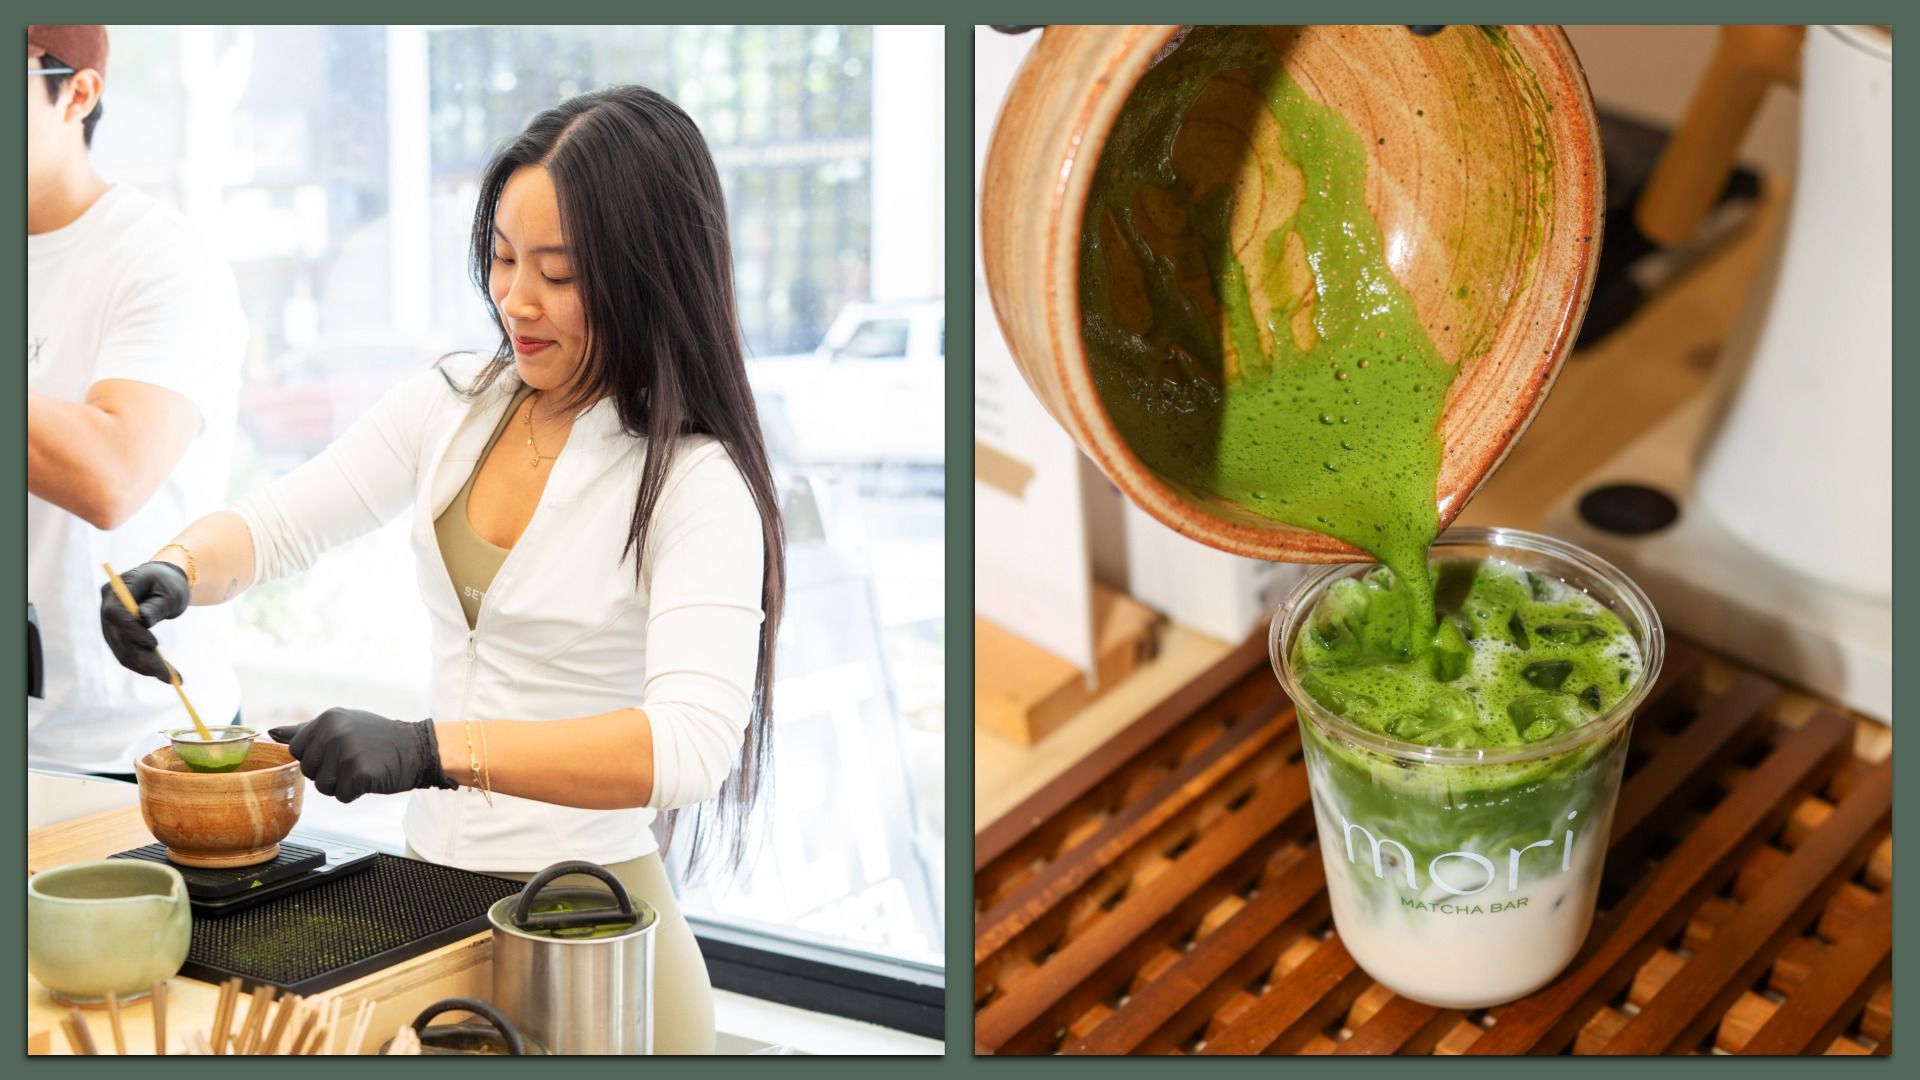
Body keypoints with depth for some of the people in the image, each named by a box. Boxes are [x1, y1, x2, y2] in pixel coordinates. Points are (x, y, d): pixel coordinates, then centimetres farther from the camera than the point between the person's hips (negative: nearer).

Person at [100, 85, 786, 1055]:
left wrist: (430, 749, -40)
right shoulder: (454, 404, 3)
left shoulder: (694, 482, -17)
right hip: (426, 878, 6)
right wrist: (175, 570, -15)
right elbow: (275, 526, 8)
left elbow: (689, 741, -30)